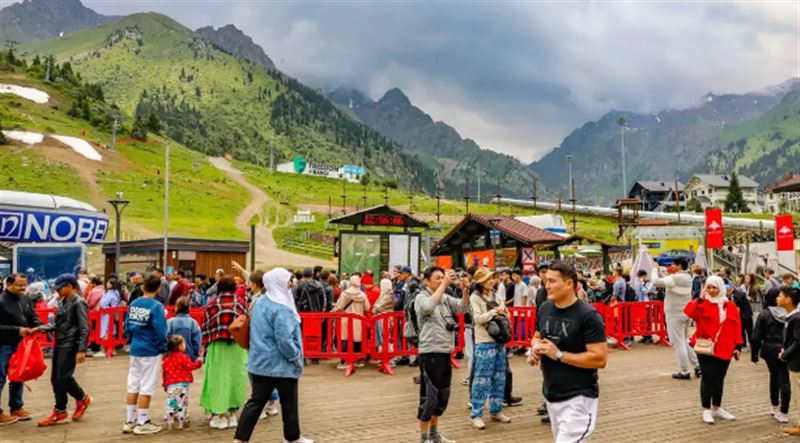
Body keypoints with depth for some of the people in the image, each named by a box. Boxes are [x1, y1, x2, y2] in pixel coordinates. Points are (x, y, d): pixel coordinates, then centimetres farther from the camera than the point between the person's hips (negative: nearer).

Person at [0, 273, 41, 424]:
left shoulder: (26, 300, 7)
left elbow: (33, 318, 13)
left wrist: (39, 327, -8)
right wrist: (17, 330, -23)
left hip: (21, 344, 7)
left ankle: (16, 407, 29)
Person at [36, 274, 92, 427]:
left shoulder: (78, 303, -12)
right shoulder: (62, 302, 13)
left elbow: (84, 328, -15)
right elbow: (57, 324, 18)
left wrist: (81, 350, -21)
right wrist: (39, 329, 5)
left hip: (70, 345, -9)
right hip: (59, 344, 9)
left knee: (63, 377, -9)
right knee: (55, 378, 8)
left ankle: (83, 399, 16)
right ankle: (60, 413, 16)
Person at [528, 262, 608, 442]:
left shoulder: (588, 315, -18)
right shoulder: (544, 309, 2)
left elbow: (600, 359, -22)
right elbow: (537, 337, 19)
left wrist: (559, 355, -24)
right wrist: (535, 348, -5)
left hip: (579, 397, -7)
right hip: (551, 394, 8)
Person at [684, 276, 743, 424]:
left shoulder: (730, 306, 8)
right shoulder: (702, 303, -3)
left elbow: (736, 327, 8)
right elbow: (689, 313, -23)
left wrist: (738, 346, 3)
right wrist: (700, 298, -28)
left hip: (724, 349, 4)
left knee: (719, 379, 13)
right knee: (708, 378, -4)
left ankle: (717, 408, 26)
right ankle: (706, 410, 5)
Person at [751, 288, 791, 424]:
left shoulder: (764, 314, -5)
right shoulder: (788, 313, -2)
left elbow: (756, 336, -4)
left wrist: (754, 354, 5)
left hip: (771, 350, 0)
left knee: (774, 377, 17)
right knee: (784, 380, 3)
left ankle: (775, 407, 29)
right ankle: (783, 412, -1)